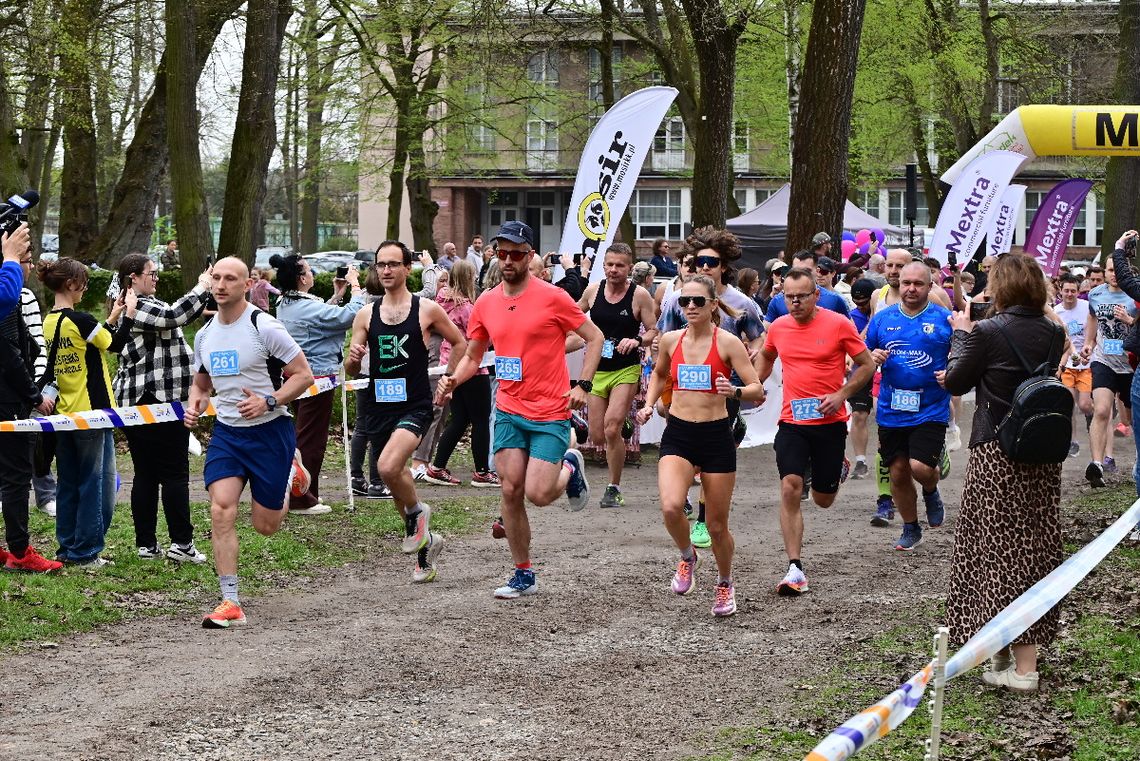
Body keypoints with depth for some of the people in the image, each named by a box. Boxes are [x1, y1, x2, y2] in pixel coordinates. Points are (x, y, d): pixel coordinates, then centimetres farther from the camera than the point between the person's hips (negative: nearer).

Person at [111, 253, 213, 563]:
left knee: (145, 474, 10)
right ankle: (181, 543, -5)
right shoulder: (138, 306, -15)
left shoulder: (141, 304, 18)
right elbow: (175, 316, -25)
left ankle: (146, 544, 11)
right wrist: (202, 288, -16)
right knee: (175, 472, -5)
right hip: (157, 398, -10)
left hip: (134, 402, 10)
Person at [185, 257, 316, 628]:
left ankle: (292, 472, 38)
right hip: (226, 431, 4)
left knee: (265, 525, 4)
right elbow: (200, 383, 21)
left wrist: (269, 402, -23)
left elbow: (303, 375, -10)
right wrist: (194, 404, -2)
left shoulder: (265, 327, -14)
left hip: (270, 431, -4)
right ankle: (230, 602, -10)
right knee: (221, 510, -14)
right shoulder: (205, 335, 5)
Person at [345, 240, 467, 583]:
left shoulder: (427, 310, -3)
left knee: (388, 467, -28)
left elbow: (460, 343, 11)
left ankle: (416, 512, 1)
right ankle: (425, 542, 31)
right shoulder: (366, 315, 6)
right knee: (396, 477, 12)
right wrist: (353, 359, -14)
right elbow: (350, 370, 8)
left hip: (414, 404, -5)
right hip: (378, 405, 5)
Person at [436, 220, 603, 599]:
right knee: (511, 491, 1)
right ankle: (524, 575, 13)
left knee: (538, 494, -11)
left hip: (550, 414, -4)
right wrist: (452, 379, -4)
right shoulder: (485, 304, 5)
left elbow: (594, 338, -2)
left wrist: (583, 385, -12)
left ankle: (570, 467, 24)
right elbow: (472, 356, 16)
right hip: (509, 411, 5)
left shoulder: (552, 297, -9)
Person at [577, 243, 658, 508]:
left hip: (626, 370, -4)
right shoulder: (593, 290, 2)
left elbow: (654, 332, -5)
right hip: (597, 369, 4)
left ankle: (614, 488, -3)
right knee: (597, 436, 4)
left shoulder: (640, 295, -8)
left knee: (612, 429, -16)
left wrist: (637, 340, -23)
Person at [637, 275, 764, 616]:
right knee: (670, 507, -23)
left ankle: (725, 583, 33)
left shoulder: (728, 343, -7)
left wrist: (735, 391, -28)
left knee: (717, 524, 6)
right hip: (678, 434, 2)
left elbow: (758, 391, -8)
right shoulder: (670, 340, 4)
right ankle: (687, 558, 8)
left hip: (716, 435, -2)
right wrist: (649, 404, 9)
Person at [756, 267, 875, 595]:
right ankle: (795, 569, -13)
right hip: (791, 423, 2)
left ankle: (837, 469, 48)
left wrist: (841, 394, -13)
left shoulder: (838, 325, -8)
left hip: (829, 422, -2)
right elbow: (766, 356, 25)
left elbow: (867, 365, -1)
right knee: (790, 488, -16)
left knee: (823, 499, 10)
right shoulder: (778, 327, 3)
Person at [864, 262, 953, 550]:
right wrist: (873, 358, -9)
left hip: (930, 410, -3)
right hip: (891, 411, 3)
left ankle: (931, 493, 19)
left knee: (921, 467, -17)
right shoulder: (882, 319, 6)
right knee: (898, 473, 8)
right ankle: (911, 529, 29)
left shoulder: (944, 319, -1)